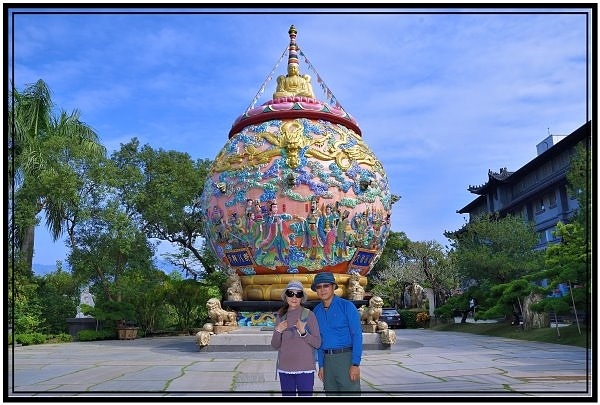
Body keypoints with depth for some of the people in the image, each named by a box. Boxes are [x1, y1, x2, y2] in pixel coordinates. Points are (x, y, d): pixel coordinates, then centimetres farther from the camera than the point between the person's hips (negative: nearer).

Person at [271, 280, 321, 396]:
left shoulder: (308, 315, -4)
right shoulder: (281, 316, 7)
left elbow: (317, 343, -4)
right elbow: (275, 345, 10)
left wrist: (303, 332, -20)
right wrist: (278, 331, -9)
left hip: (305, 368, -4)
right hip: (285, 368, 4)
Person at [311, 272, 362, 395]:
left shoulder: (347, 306, -7)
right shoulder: (317, 311, 9)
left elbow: (357, 335, -10)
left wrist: (355, 364, -17)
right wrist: (321, 365, 10)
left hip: (346, 357, -5)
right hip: (327, 360, 6)